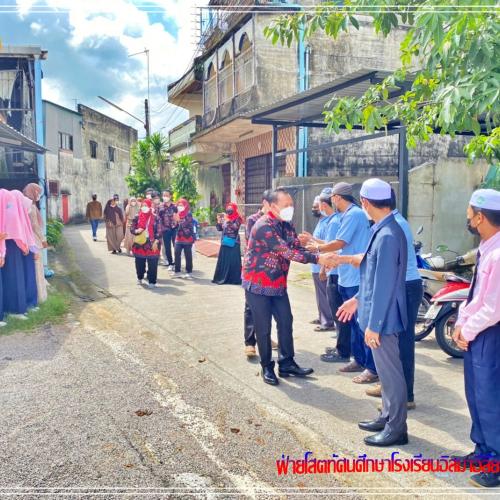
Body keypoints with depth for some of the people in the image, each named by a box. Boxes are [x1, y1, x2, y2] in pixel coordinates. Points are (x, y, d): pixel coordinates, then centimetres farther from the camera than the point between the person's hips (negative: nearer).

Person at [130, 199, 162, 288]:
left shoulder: (155, 218, -2)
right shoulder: (137, 217, 5)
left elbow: (159, 231, -2)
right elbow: (132, 228, 9)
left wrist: (156, 242, -11)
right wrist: (136, 231, -13)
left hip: (151, 244, -3)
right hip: (139, 244, 3)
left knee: (152, 264, -3)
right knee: (139, 263, 12)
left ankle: (152, 281, 5)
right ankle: (140, 278, 34)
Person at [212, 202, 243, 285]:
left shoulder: (237, 218, -4)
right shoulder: (224, 218, 12)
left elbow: (236, 227, -19)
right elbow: (219, 229, 12)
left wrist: (228, 222, -29)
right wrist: (219, 221, -4)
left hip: (233, 243, -6)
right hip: (224, 242, 6)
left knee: (233, 261, -5)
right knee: (223, 260, 7)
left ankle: (234, 279, 0)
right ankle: (222, 277, 14)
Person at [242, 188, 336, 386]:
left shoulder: (284, 224, 6)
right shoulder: (264, 226, -23)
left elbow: (295, 248, 3)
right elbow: (287, 251, -30)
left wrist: (321, 258, -13)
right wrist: (317, 259, -31)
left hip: (278, 284, 8)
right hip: (258, 285, -8)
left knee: (286, 322, 10)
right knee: (263, 327, 2)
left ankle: (287, 364, 22)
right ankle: (267, 367, 17)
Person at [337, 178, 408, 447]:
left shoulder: (387, 235, -24)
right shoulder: (384, 230, 6)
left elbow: (384, 284, -24)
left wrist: (373, 325, -20)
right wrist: (359, 299, 20)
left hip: (382, 318, -9)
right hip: (379, 314, 9)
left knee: (390, 371, 5)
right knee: (385, 369, 21)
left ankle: (397, 428, 21)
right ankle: (387, 417, 36)